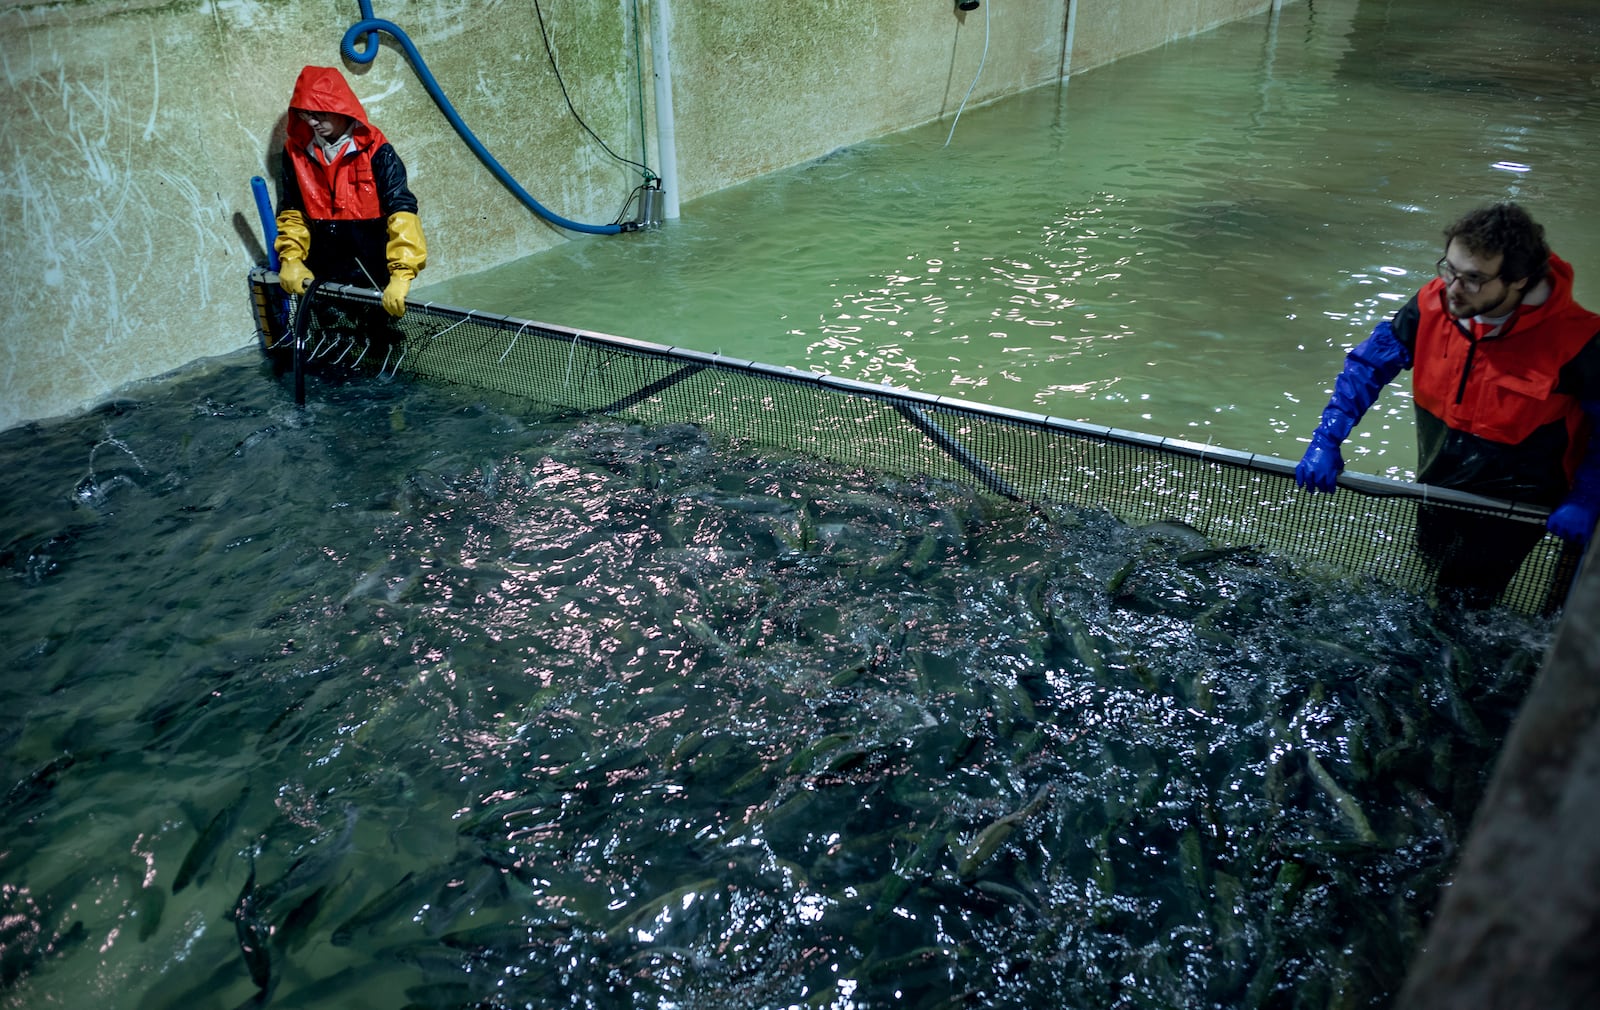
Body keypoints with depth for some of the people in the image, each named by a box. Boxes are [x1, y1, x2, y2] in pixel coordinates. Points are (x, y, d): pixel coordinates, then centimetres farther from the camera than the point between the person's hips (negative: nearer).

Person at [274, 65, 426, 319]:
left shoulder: (375, 150, -13)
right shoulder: (296, 151, 1)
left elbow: (402, 210, -21)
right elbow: (292, 211, 10)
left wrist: (401, 275, -33)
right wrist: (291, 259, -6)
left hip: (373, 277, -4)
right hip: (321, 278, 4)